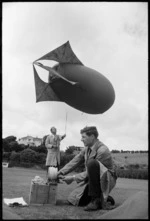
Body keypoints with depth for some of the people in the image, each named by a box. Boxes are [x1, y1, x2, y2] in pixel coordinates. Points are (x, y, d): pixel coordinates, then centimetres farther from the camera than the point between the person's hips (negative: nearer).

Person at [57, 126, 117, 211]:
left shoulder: (103, 150, -24)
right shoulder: (87, 148, 1)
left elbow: (90, 172, -21)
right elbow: (75, 161, 4)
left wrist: (73, 178, -18)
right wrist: (60, 172, -4)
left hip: (106, 179, -8)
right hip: (92, 179, 8)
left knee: (91, 162, -35)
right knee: (73, 199, 1)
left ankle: (96, 199, -23)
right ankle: (103, 198, 14)